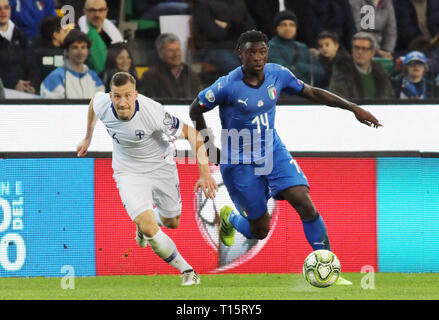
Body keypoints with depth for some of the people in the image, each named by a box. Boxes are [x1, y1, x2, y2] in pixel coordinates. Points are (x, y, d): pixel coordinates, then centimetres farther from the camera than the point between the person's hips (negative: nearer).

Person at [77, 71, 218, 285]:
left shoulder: (152, 112, -34)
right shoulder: (102, 105, -22)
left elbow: (191, 133, -26)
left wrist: (204, 172, -34)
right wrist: (88, 137, 17)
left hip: (161, 166, -1)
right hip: (128, 172, 1)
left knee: (171, 223, 19)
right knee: (149, 230, -18)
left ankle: (144, 222, 55)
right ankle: (186, 270, 2)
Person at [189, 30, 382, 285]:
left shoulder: (278, 74, -7)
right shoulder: (227, 87, -21)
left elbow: (311, 93, 5)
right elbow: (195, 110, -7)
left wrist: (353, 108, 0)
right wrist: (210, 148, -4)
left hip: (273, 151, 4)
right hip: (241, 163, -4)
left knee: (305, 203, -17)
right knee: (260, 231, 3)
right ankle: (230, 218, 38)